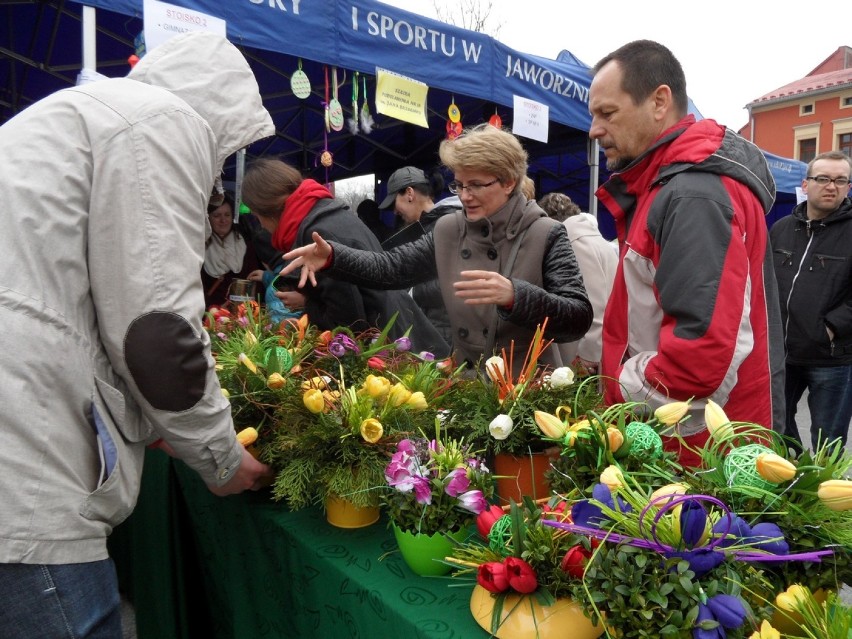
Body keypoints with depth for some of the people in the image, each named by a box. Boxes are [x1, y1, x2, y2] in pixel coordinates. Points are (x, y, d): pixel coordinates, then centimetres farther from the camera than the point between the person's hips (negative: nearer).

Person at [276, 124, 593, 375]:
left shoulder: (547, 235, -10)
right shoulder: (448, 230, 4)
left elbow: (579, 318, -19)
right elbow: (392, 266, 7)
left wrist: (514, 295, -35)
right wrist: (332, 256, -9)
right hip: (465, 382, 4)